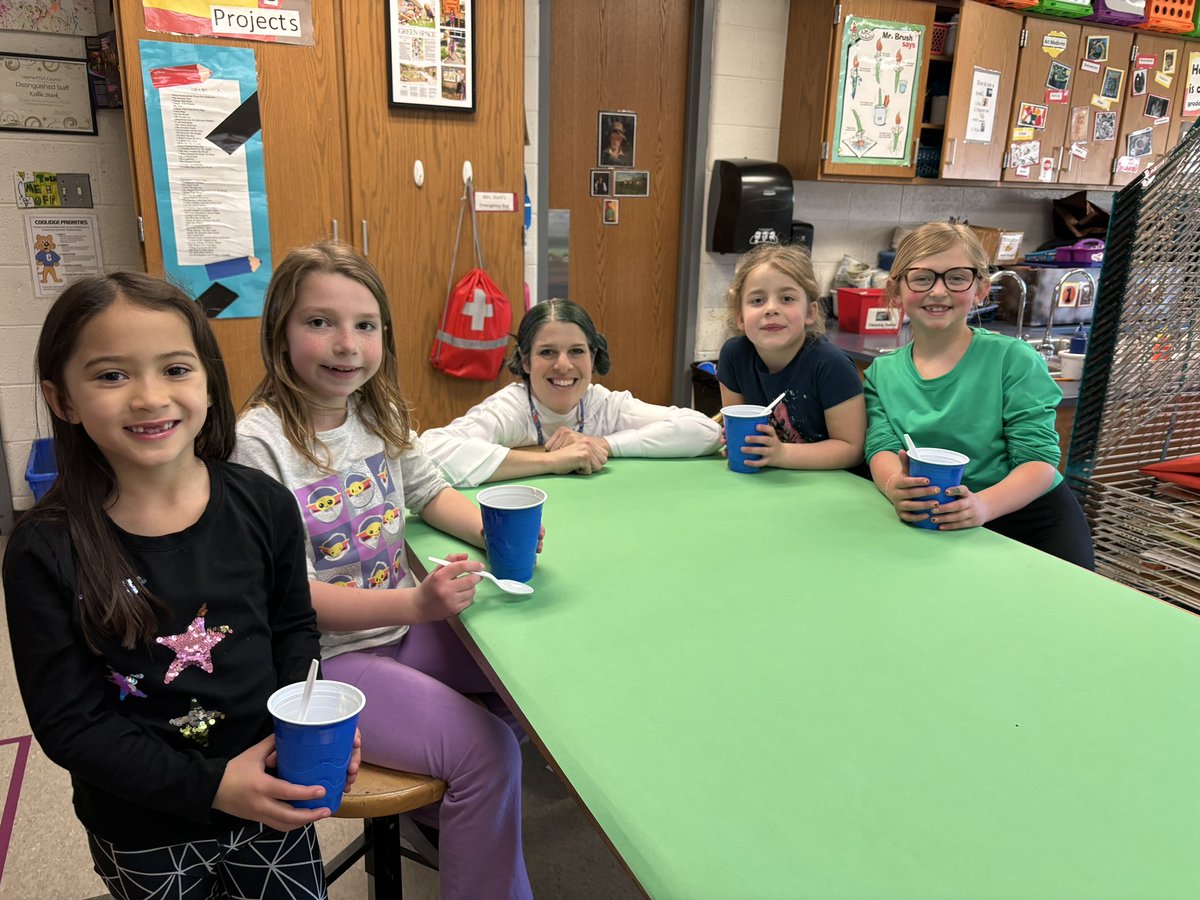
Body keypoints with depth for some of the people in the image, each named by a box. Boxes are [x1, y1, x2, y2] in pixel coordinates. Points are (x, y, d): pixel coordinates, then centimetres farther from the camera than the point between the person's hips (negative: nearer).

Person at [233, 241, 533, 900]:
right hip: (322, 658, -7)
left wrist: (493, 531, -8)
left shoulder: (379, 413, 1)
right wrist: (416, 603, -34)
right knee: (486, 750, -17)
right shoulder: (257, 443, -21)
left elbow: (430, 492, 13)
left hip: (401, 626, 8)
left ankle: (443, 805, 28)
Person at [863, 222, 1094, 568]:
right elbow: (882, 447, -7)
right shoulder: (882, 373, 4)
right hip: (931, 528, 3)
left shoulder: (1013, 359, -7)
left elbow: (1039, 460, -11)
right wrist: (895, 487, -31)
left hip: (1031, 517, -2)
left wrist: (983, 504, -31)